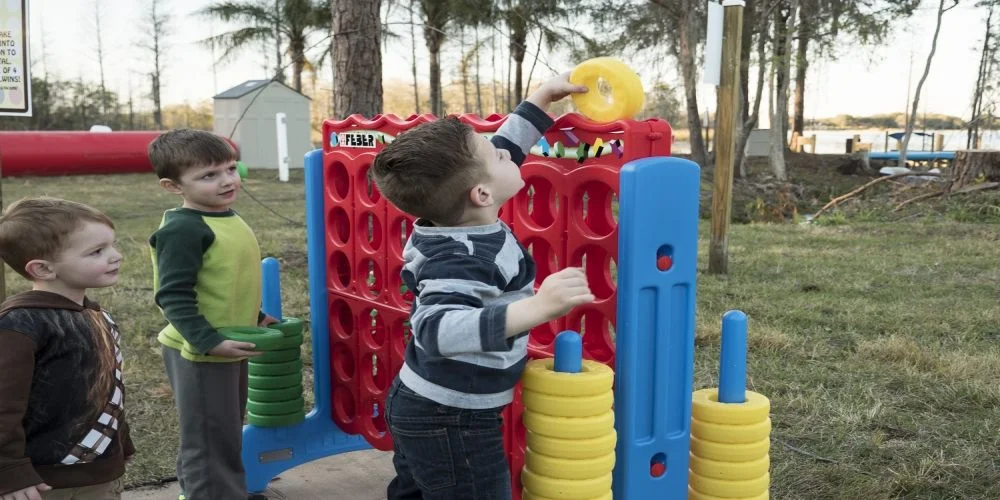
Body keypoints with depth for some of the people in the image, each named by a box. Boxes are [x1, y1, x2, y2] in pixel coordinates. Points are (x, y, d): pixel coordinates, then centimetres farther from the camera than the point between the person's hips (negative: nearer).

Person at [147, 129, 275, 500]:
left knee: (228, 430, 23)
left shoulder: (226, 218, 7)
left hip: (229, 348, 10)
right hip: (199, 353, -10)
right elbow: (173, 296, -25)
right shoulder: (182, 229, -21)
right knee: (209, 437, 3)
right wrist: (209, 342, -29)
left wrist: (253, 317, 20)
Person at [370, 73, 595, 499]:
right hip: (451, 422, -10)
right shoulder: (461, 258, -31)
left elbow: (505, 148, 12)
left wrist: (542, 99, 15)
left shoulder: (452, 221, -3)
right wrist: (536, 308, -59)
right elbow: (436, 327, -48)